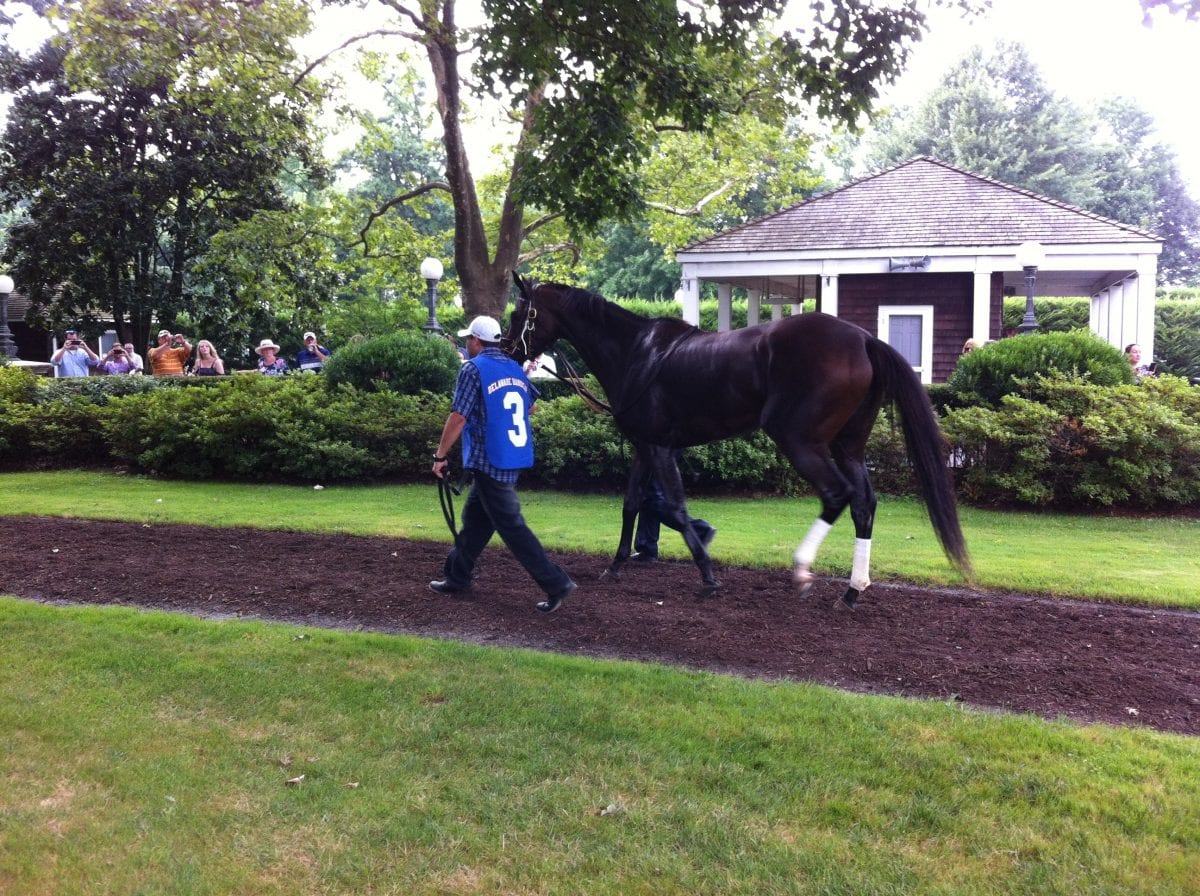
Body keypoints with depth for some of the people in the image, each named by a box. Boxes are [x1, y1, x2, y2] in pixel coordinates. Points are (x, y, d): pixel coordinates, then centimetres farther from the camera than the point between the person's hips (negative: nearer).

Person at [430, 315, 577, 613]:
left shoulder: (473, 369, -12)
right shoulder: (515, 368, 11)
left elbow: (458, 418, -16)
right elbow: (531, 401, 22)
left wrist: (440, 456, -7)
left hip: (489, 462, -8)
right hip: (515, 458, 8)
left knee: (511, 526, -4)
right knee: (474, 519, 19)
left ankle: (556, 584, -6)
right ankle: (456, 577, 29)